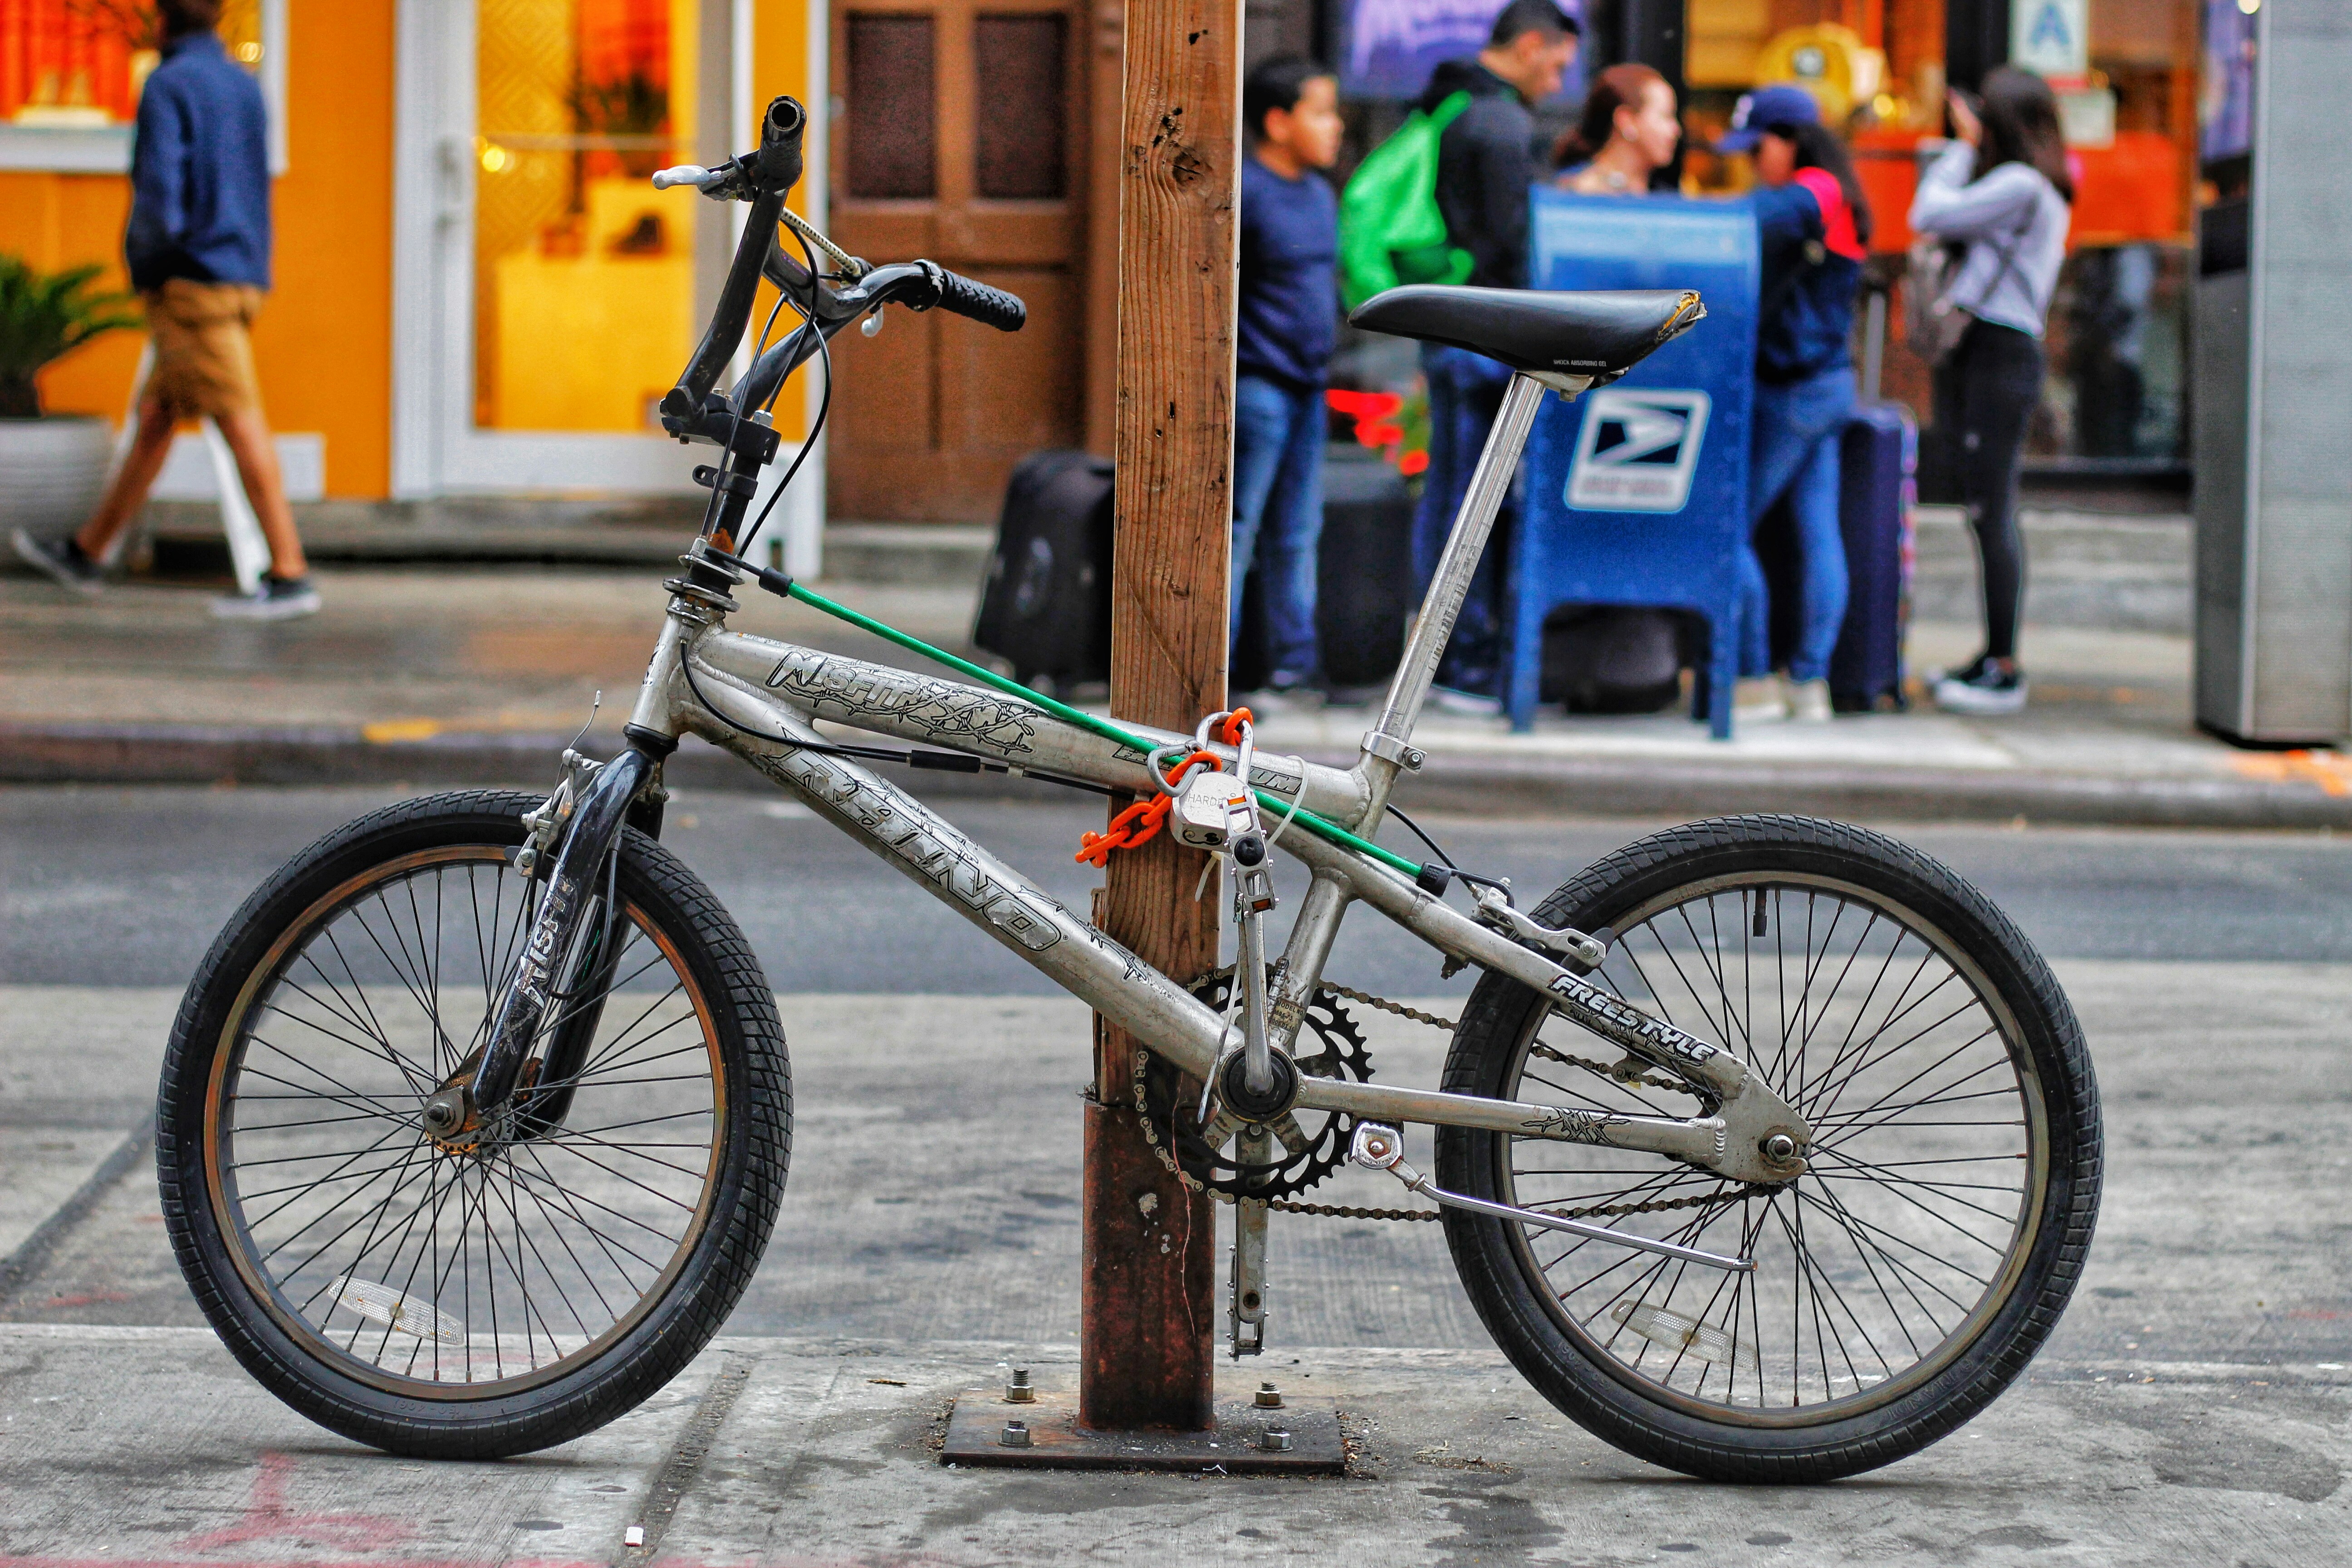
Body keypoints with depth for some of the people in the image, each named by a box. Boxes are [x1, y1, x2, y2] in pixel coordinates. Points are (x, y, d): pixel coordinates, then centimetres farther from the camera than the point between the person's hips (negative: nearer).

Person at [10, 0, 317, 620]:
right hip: (243, 276, 8)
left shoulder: (167, 86, -9)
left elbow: (161, 195, -19)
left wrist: (144, 256, 0)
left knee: (240, 424, -10)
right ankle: (86, 554, 22)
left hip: (190, 281, -8)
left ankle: (290, 575, -13)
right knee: (155, 418, 13)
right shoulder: (246, 87, 15)